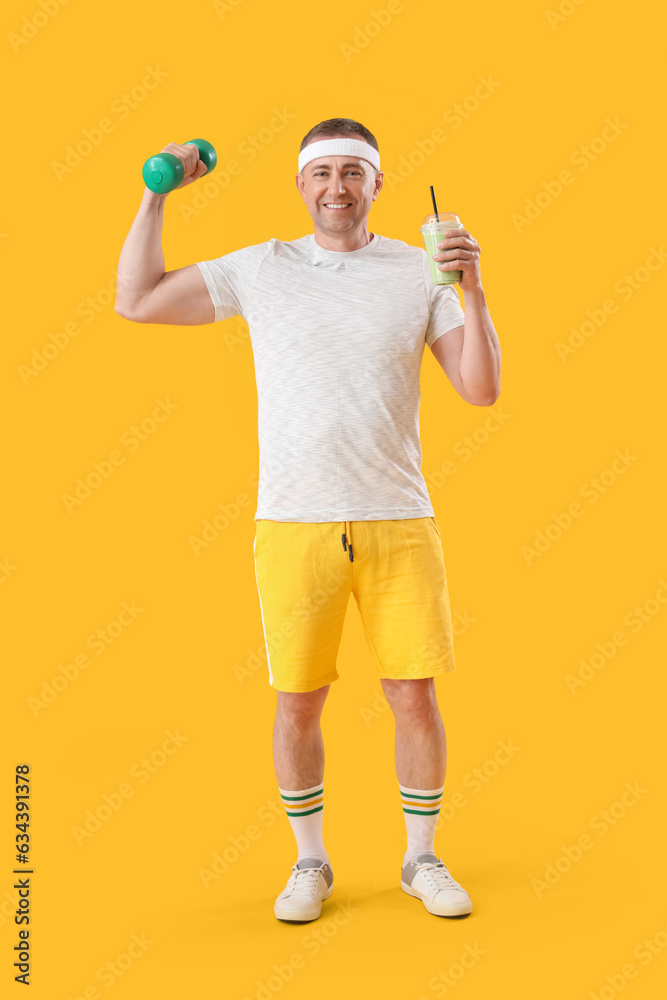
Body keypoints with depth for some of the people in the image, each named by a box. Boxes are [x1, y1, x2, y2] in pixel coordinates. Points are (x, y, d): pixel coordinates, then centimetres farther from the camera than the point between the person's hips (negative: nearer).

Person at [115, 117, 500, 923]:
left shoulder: (419, 273, 5)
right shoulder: (260, 269, 7)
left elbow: (481, 390, -2)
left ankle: (422, 859, 26)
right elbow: (135, 302, 9)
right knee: (297, 702, 7)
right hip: (293, 525, 0)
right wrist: (156, 195, 6)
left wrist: (472, 289, -14)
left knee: (415, 696, 5)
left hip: (398, 524, 0)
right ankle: (310, 864, 28)